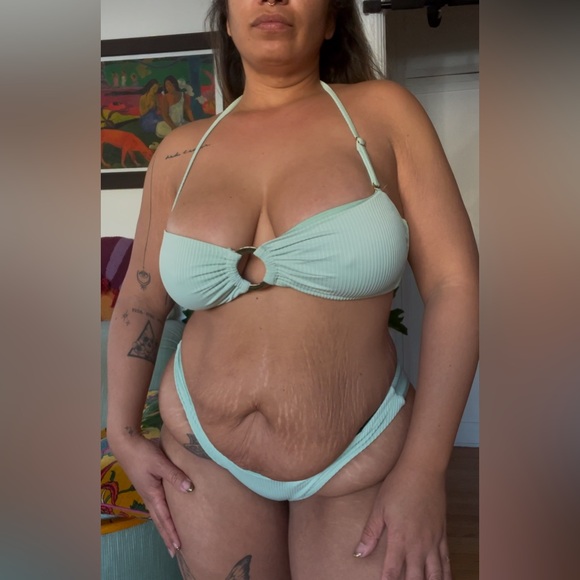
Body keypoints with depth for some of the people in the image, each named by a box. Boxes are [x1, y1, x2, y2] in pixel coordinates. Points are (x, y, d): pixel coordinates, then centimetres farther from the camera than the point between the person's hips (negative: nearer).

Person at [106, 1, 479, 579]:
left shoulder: (382, 111, -6)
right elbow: (139, 301, 10)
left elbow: (454, 284, -9)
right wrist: (123, 434, 5)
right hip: (204, 456, 3)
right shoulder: (180, 152, 1)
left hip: (363, 458, -2)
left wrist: (423, 470, -12)